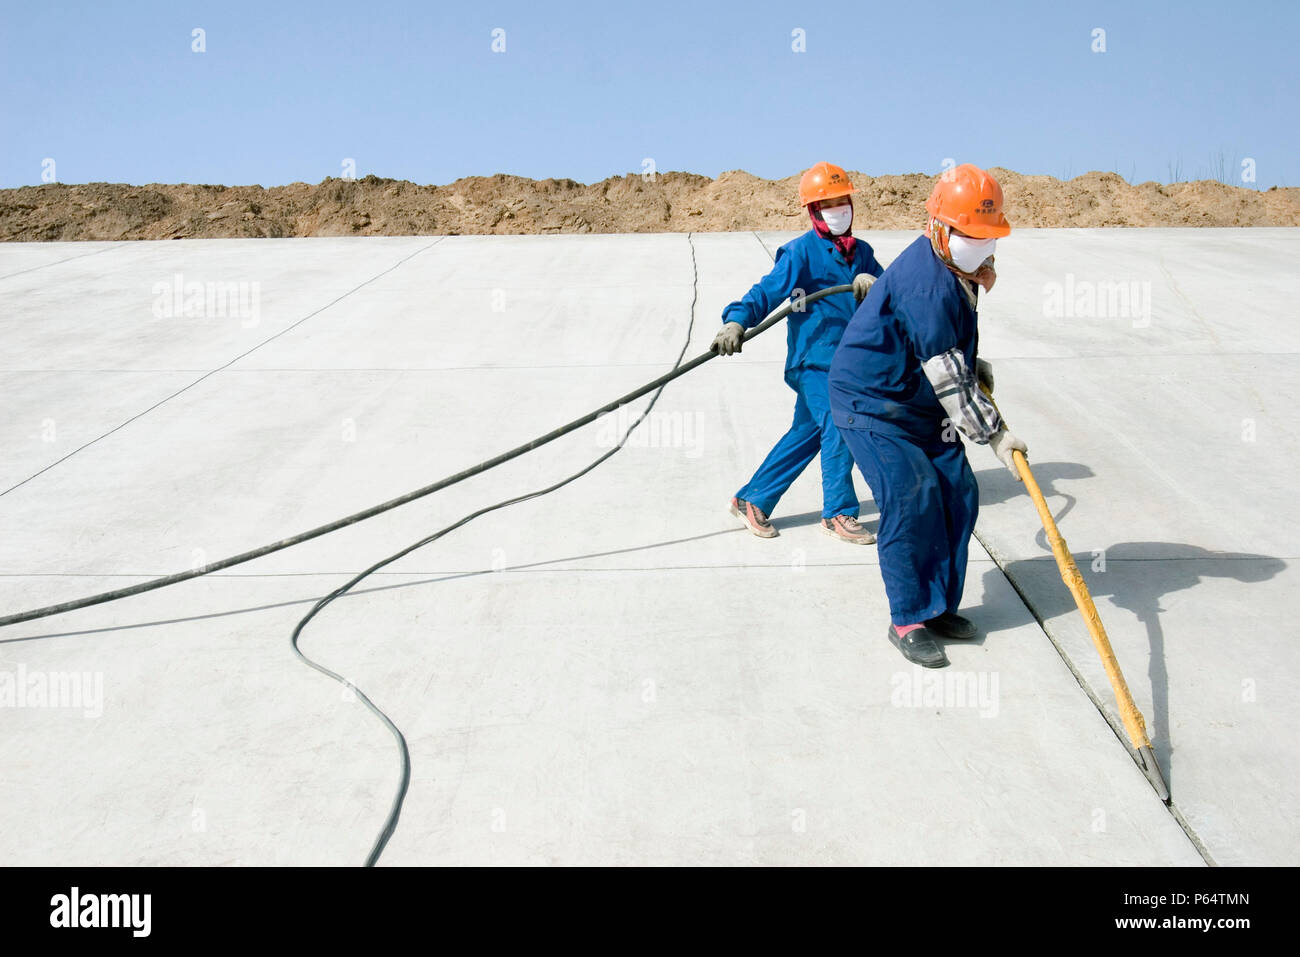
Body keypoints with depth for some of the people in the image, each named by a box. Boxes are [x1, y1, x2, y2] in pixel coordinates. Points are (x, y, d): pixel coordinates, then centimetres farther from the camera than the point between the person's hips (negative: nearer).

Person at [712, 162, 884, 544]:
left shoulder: (861, 251, 13)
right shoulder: (801, 251, -8)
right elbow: (768, 291, -17)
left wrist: (874, 284, -16)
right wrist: (736, 321, -32)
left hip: (846, 361, 7)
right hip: (813, 360, -7)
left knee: (806, 433, 11)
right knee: (838, 430, -10)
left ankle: (752, 500, 21)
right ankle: (838, 513, 8)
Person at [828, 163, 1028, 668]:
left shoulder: (956, 268, 5)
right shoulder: (925, 282, -26)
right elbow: (947, 376, -27)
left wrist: (976, 367, 9)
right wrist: (992, 433, -24)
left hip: (923, 406, 10)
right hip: (872, 404, -10)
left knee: (958, 494, 4)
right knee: (911, 500, -17)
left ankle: (939, 606, 16)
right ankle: (908, 620, -4)